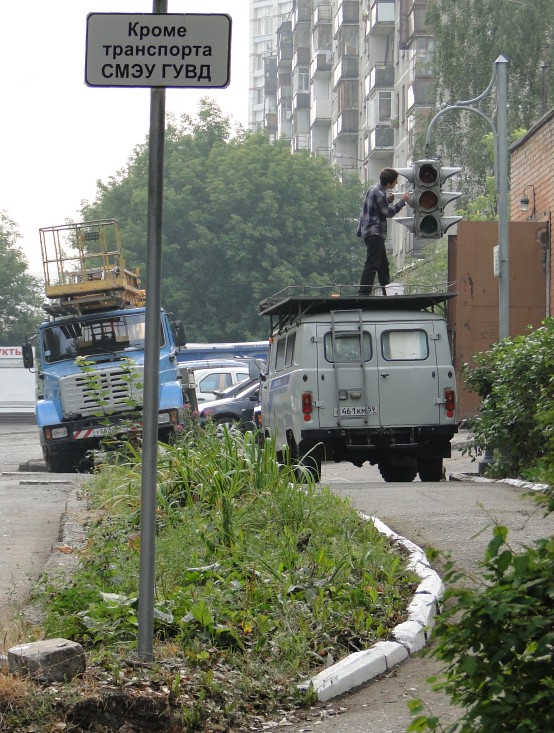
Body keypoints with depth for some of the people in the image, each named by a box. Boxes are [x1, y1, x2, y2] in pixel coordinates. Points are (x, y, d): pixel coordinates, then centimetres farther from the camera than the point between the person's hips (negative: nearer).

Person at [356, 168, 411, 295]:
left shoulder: (377, 189, 13)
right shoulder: (378, 194, -18)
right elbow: (388, 213, -11)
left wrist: (388, 200, 5)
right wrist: (402, 201, -4)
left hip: (373, 233, 11)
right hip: (374, 233, -11)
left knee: (383, 264, 16)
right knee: (372, 264, -14)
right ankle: (363, 293, -19)